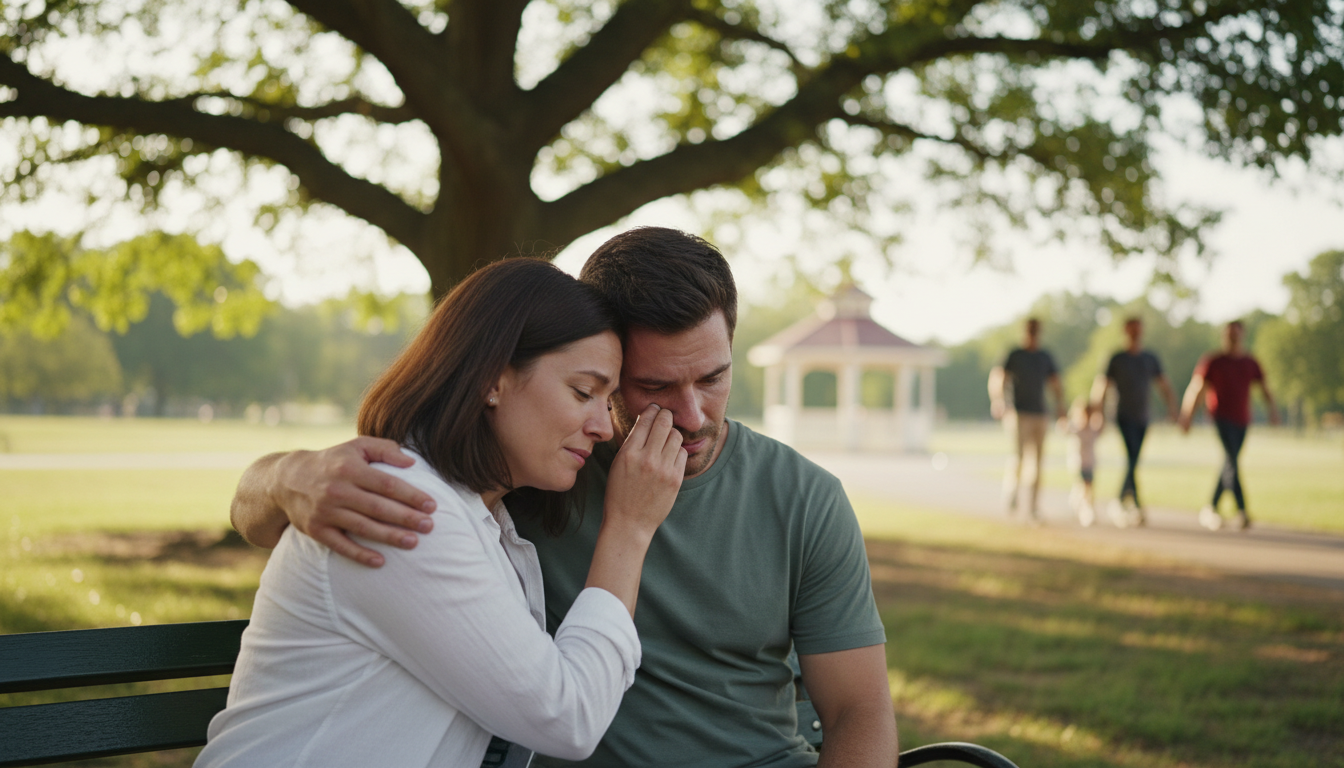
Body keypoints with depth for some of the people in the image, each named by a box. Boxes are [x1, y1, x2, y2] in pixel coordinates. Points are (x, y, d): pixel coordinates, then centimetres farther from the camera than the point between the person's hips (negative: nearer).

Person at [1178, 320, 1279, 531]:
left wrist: (1272, 408, -13)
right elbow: (1196, 389, -3)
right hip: (1221, 416, -5)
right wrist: (1187, 418, -8)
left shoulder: (1250, 363, 10)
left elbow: (1264, 387, 4)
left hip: (1242, 420, 6)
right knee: (1232, 461, -18)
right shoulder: (1212, 362, -3)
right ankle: (1241, 511, -24)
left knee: (1229, 466, 10)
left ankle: (1211, 509, 24)